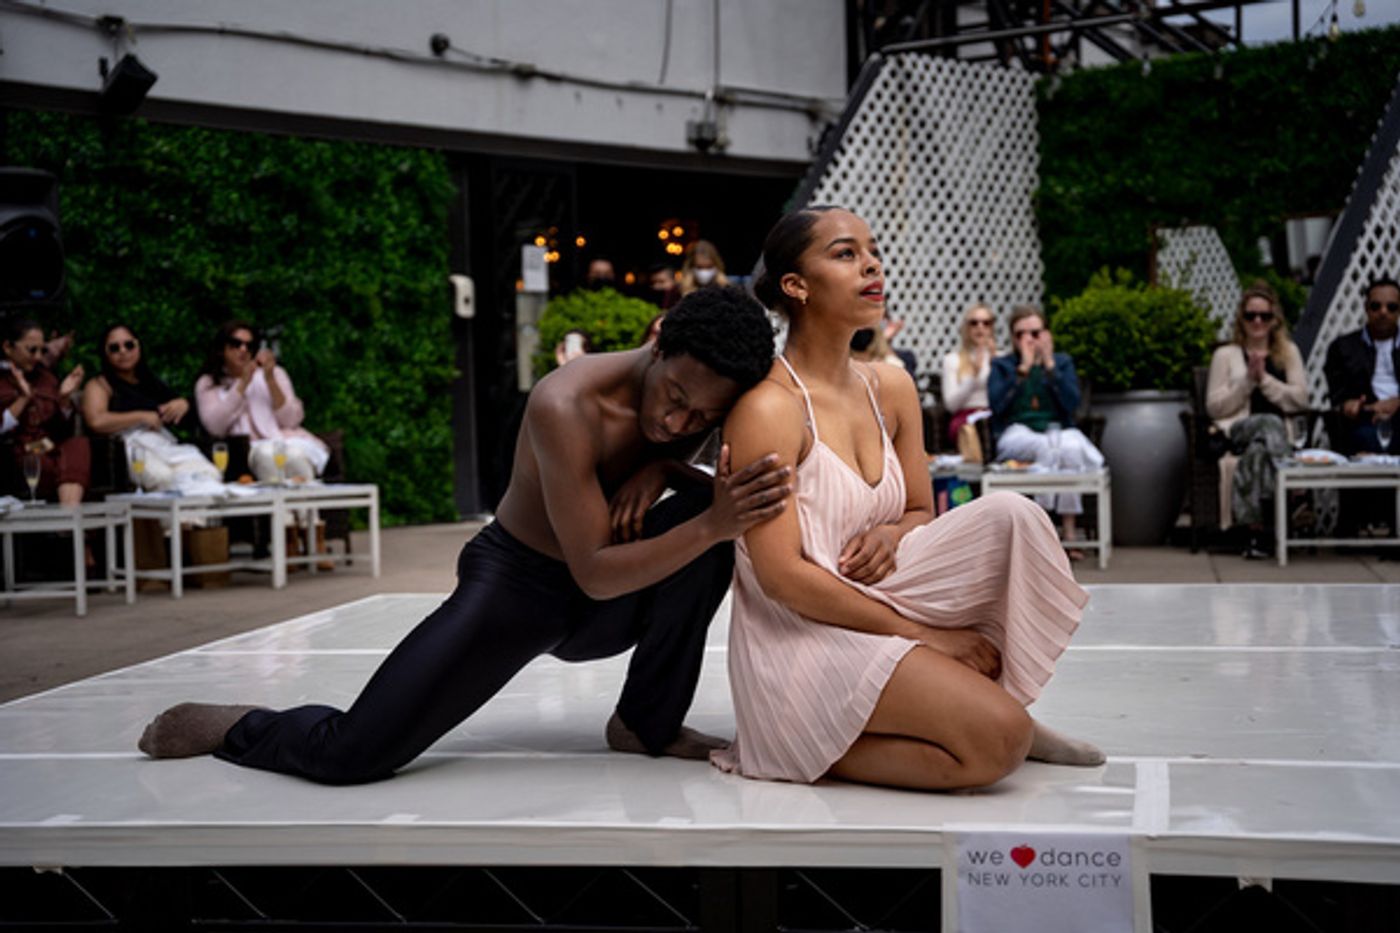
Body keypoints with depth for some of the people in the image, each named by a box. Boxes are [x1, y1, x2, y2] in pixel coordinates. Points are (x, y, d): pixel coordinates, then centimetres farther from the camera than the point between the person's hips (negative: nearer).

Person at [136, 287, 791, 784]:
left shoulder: (703, 396, -11)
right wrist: (713, 526, -42)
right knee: (352, 754, -20)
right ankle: (234, 727, 17)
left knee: (712, 504, -23)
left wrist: (658, 468, -14)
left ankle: (649, 723, -7)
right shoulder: (566, 407, -29)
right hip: (514, 587, -5)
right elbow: (594, 574, -28)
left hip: (607, 612, 6)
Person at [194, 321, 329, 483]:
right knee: (266, 455, -37)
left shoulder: (274, 373, 16)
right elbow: (215, 427, -6)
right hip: (250, 449, -1)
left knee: (294, 455, -36)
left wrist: (270, 380, -7)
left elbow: (290, 421, 2)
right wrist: (243, 383, -7)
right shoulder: (207, 384, 14)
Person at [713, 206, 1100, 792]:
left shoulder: (891, 388, 7)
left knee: (1008, 518, -12)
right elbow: (782, 577, -20)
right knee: (998, 743, -22)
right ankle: (808, 753, -3)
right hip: (798, 640, -7)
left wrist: (891, 535, -9)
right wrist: (920, 634, -16)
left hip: (873, 604, 7)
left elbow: (920, 513, 17)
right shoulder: (767, 406, -16)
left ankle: (981, 702, 3)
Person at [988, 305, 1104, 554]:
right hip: (1017, 434, -1)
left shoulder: (1063, 362, 18)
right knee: (1045, 446, -37)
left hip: (1057, 431, 2)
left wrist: (1049, 365, -4)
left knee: (1071, 446, -36)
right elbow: (996, 404, -7)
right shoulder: (1002, 365, 14)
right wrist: (1023, 368, -8)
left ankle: (1070, 529, -34)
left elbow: (1072, 403, -1)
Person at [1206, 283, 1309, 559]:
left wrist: (1264, 379, -2)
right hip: (1237, 431, -1)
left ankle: (1254, 526, -32)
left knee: (1259, 448, -38)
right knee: (1270, 423, -38)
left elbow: (1300, 400, 7)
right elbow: (1214, 407, 6)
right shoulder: (1225, 354, 15)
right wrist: (1247, 380, -3)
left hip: (1281, 431, 1)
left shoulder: (1289, 352, 20)